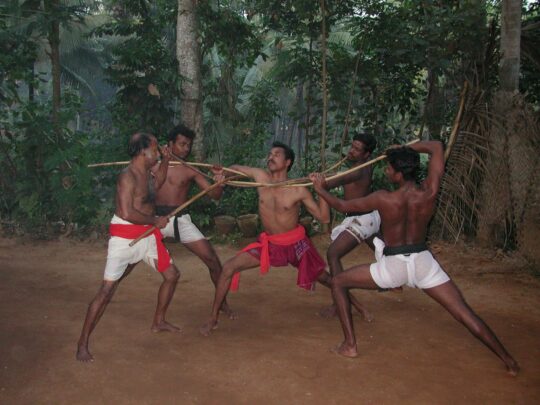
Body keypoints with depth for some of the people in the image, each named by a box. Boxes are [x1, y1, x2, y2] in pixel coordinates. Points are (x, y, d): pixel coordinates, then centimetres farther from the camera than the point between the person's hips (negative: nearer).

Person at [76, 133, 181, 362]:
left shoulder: (146, 173, 7)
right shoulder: (128, 176, -20)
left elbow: (157, 183, 31)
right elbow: (127, 213, -29)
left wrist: (165, 161, 18)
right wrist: (155, 221, -17)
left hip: (147, 235, 9)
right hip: (125, 237, -9)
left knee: (172, 274, 15)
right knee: (107, 290, -7)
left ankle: (158, 322, 33)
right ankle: (83, 344, 4)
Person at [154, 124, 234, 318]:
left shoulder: (190, 171, 1)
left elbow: (214, 195, -3)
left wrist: (219, 182, -25)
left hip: (180, 220, -1)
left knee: (212, 259, -7)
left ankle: (222, 302, 10)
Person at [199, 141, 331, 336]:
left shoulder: (298, 190, -16)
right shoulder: (261, 176, -8)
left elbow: (324, 218, -15)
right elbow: (236, 168, 10)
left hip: (296, 243, -2)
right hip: (269, 243, 2)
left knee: (323, 277, 15)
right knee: (228, 268, -11)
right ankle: (213, 319, 2)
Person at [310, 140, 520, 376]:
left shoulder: (383, 199, -17)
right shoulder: (429, 193, -12)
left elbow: (342, 206, -4)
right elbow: (436, 146, 3)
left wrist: (320, 189, 11)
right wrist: (407, 149, 9)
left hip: (392, 266, -3)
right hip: (423, 262, 3)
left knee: (338, 283, 14)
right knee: (464, 313, 10)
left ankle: (350, 345, 9)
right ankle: (509, 362, 14)